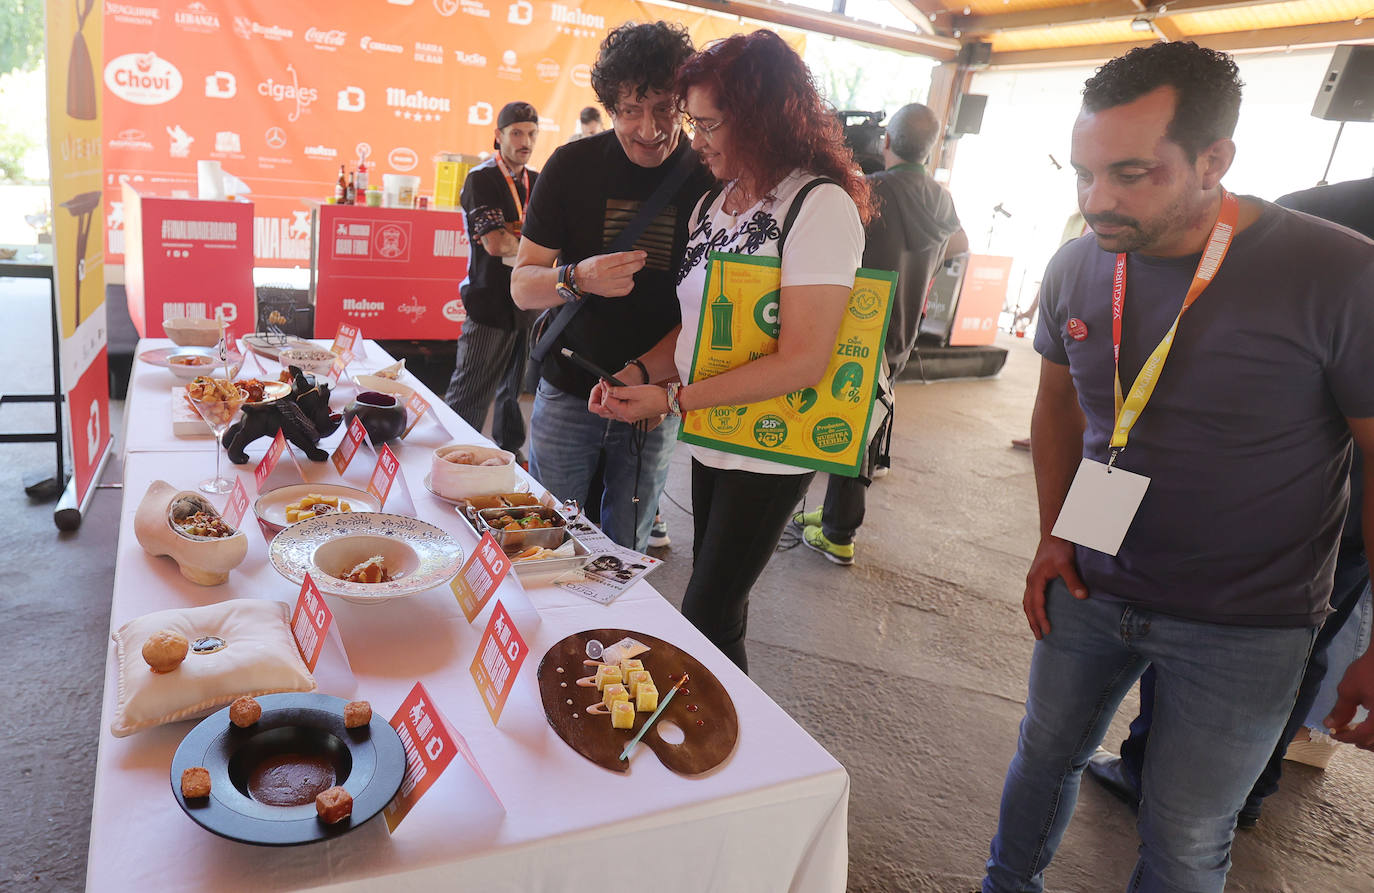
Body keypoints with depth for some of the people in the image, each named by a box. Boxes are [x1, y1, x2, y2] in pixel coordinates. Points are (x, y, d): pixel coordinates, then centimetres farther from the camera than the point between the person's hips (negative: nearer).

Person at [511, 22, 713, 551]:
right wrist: (579, 278, -24)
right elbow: (522, 287, -3)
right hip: (568, 393, 0)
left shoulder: (709, 180, -5)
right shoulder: (574, 166, -4)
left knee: (625, 553, 13)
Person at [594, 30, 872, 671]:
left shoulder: (820, 205, -17)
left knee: (708, 617, 0)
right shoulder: (714, 203, 7)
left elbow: (801, 362, -23)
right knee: (713, 594, 19)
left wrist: (673, 398, -23)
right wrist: (637, 374, -7)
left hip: (770, 452, -7)